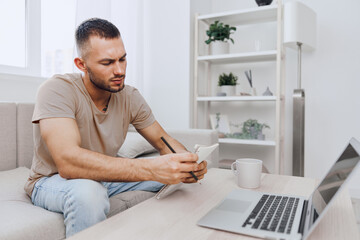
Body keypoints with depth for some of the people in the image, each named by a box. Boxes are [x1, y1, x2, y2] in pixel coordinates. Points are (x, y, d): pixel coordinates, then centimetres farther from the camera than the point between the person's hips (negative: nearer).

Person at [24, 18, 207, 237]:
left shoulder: (130, 96, -6)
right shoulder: (57, 90, -23)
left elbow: (164, 141, -3)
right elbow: (68, 161, -38)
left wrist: (187, 160, -27)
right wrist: (151, 169, -46)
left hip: (104, 176, 5)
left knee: (174, 176, -8)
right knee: (88, 192, -39)